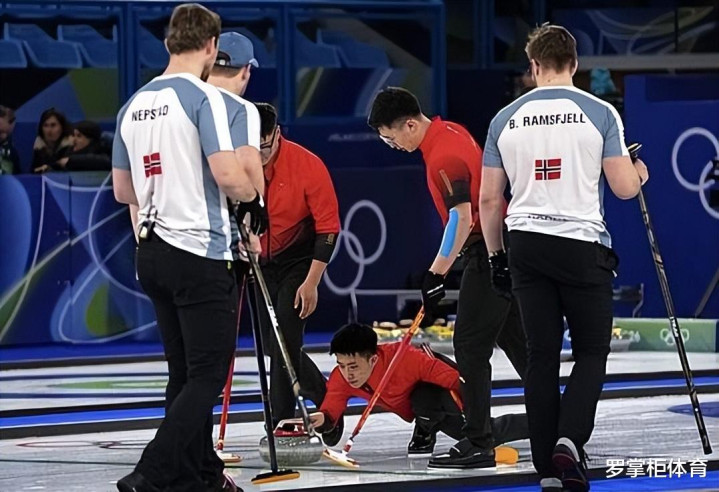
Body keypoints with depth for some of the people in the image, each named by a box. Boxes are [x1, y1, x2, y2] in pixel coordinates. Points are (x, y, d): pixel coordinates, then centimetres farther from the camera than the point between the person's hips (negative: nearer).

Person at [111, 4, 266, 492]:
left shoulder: (134, 105, 11)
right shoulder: (204, 96, -12)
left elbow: (123, 189, 17)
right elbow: (227, 173, -21)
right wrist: (255, 201, -1)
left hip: (153, 251, 8)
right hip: (200, 254, -8)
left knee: (186, 373, 16)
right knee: (208, 376, -5)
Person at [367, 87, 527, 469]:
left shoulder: (442, 158, -20)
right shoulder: (451, 132, 10)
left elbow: (462, 219, -25)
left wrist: (437, 272, -23)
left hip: (488, 252, -10)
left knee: (471, 345, -8)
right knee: (517, 340, 16)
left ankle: (478, 444, -8)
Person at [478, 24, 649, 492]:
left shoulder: (506, 119, 5)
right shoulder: (599, 113, -5)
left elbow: (489, 199, 7)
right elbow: (624, 187, -6)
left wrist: (495, 253, 19)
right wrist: (639, 173, 18)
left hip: (526, 244, 3)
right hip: (582, 244, -3)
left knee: (542, 356, 7)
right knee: (591, 352, 7)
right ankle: (569, 441, -16)